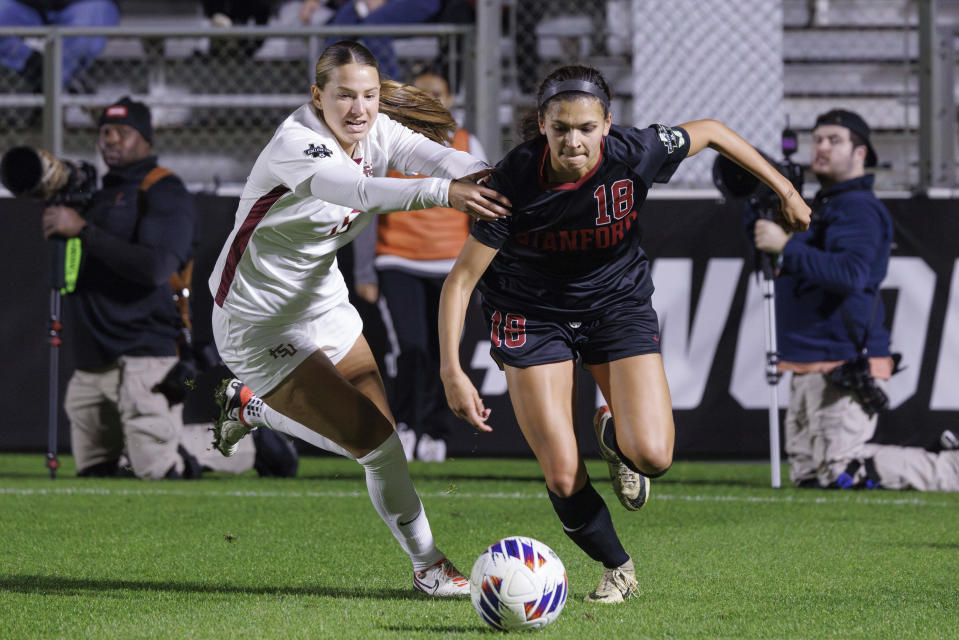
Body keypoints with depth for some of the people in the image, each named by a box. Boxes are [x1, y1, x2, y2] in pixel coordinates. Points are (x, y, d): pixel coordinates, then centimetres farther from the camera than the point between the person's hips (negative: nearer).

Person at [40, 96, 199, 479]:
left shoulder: (164, 192, -6)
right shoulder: (99, 195, 21)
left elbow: (156, 268, -21)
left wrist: (83, 230, -21)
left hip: (145, 357, -8)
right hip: (92, 362, 8)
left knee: (156, 471, -15)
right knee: (91, 474, 8)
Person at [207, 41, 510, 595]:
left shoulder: (377, 133, -5)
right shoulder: (295, 144, -27)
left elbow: (428, 153, -25)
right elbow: (364, 192, -45)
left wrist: (478, 176, -48)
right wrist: (443, 192, -61)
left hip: (323, 302, 8)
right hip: (259, 321, -8)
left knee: (380, 429, 7)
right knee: (370, 438, -12)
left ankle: (249, 405, 29)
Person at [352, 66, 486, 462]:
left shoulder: (467, 147, 9)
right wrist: (364, 273, 1)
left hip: (451, 266, 2)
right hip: (398, 263, -2)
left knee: (442, 355, 0)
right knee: (409, 348, -16)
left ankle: (433, 434, 14)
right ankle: (402, 427, 0)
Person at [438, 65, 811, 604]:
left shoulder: (635, 154, -24)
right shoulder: (515, 182, -27)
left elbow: (709, 132, -3)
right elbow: (461, 279, -21)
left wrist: (785, 189, 6)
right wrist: (452, 371, -31)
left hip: (618, 303, 1)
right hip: (533, 313, -1)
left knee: (653, 456, -17)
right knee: (563, 479, -10)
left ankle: (613, 434, 22)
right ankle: (618, 568, 21)